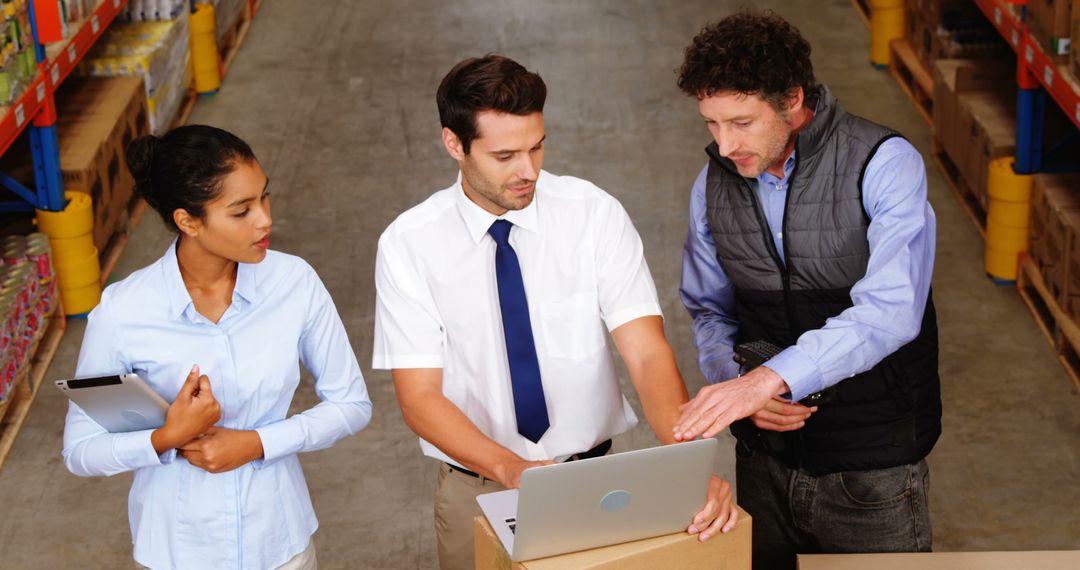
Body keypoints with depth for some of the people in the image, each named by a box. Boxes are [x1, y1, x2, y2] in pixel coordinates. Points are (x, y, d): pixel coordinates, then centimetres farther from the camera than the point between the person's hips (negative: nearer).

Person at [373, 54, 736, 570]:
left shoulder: (594, 214, -11)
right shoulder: (408, 243, -12)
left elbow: (648, 353, -17)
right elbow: (420, 397, -13)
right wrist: (512, 469, -30)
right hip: (478, 487, -1)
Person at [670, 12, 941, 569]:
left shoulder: (884, 164, -17)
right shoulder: (713, 184, 0)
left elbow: (890, 311, -29)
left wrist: (770, 377, -39)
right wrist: (735, 383, -11)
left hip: (873, 469, -4)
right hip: (764, 457, 4)